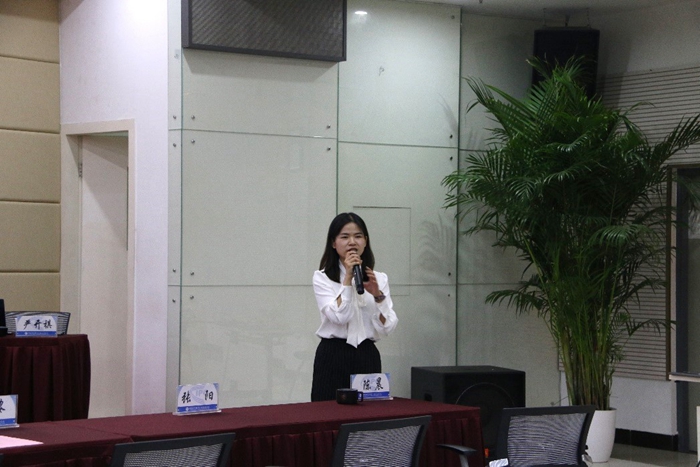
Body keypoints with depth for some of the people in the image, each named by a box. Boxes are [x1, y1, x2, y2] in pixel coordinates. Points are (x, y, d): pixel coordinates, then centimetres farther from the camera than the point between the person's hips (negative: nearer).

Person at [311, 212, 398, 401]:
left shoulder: (379, 278, 10)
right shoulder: (322, 278, 0)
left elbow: (387, 327, -2)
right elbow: (339, 317, -16)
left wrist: (377, 295, -15)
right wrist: (348, 278, -17)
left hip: (368, 357, 3)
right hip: (333, 357, -3)